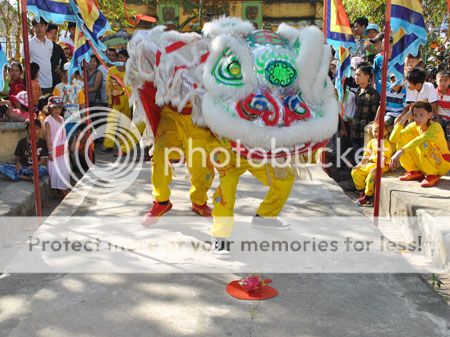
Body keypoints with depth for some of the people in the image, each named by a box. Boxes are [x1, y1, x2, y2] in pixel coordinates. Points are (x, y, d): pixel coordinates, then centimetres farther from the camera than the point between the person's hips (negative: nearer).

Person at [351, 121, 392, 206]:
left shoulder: (386, 144, -10)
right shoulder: (371, 142, 12)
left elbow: (384, 158, -19)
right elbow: (366, 155, 14)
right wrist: (360, 164, 4)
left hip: (382, 166, -8)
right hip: (370, 164, 8)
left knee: (371, 175, -33)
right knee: (355, 172, -4)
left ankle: (367, 197, -16)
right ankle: (362, 192, 7)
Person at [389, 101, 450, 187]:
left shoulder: (435, 126, -23)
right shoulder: (414, 126, -6)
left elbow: (419, 140, -43)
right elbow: (392, 139, -17)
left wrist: (400, 152, -53)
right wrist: (404, 118, -19)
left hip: (442, 164, -6)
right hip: (426, 166, 6)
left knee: (422, 143, -34)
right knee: (400, 138, -8)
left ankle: (433, 176, -14)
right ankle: (415, 172, 1)